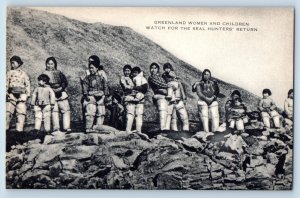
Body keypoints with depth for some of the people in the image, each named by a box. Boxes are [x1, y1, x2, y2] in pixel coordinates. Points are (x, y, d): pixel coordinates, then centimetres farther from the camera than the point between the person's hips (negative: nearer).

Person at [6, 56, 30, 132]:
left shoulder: (23, 73, 11)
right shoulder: (9, 73, 14)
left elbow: (27, 84, 9)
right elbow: (6, 84, 9)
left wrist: (27, 95, 0)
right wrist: (6, 92, -5)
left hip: (21, 95, 0)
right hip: (11, 95, 1)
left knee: (21, 113, -4)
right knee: (8, 112, -8)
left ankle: (19, 129, -2)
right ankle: (5, 128, -6)